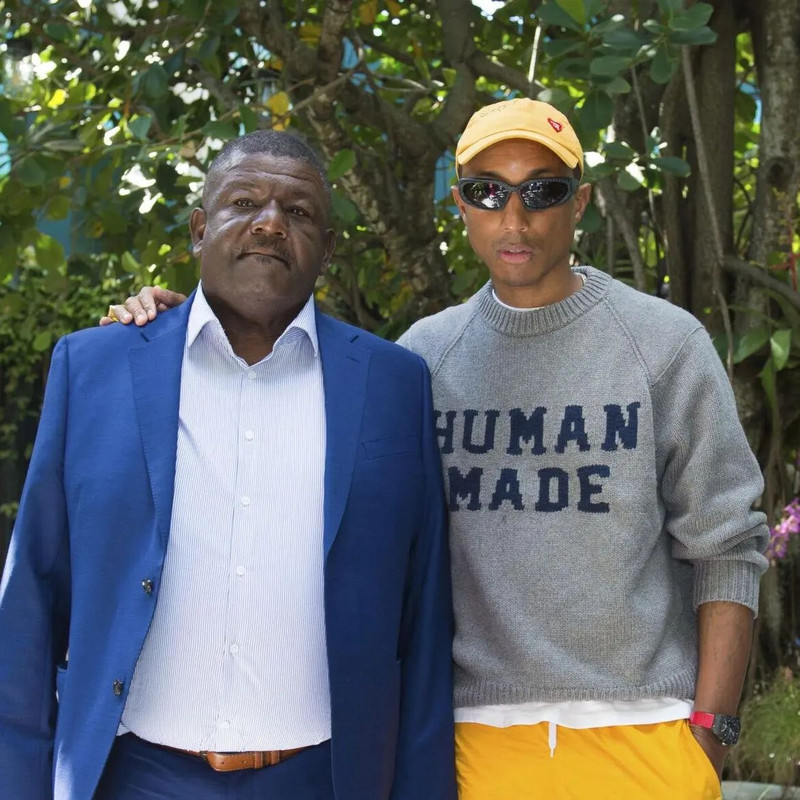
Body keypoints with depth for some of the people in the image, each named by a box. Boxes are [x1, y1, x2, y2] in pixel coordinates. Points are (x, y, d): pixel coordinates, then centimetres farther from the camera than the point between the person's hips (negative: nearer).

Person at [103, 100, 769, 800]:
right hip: (481, 733, 2)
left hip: (644, 733, -1)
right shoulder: (427, 352, 6)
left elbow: (725, 548, 0)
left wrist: (711, 729, -5)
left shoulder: (666, 342, 0)